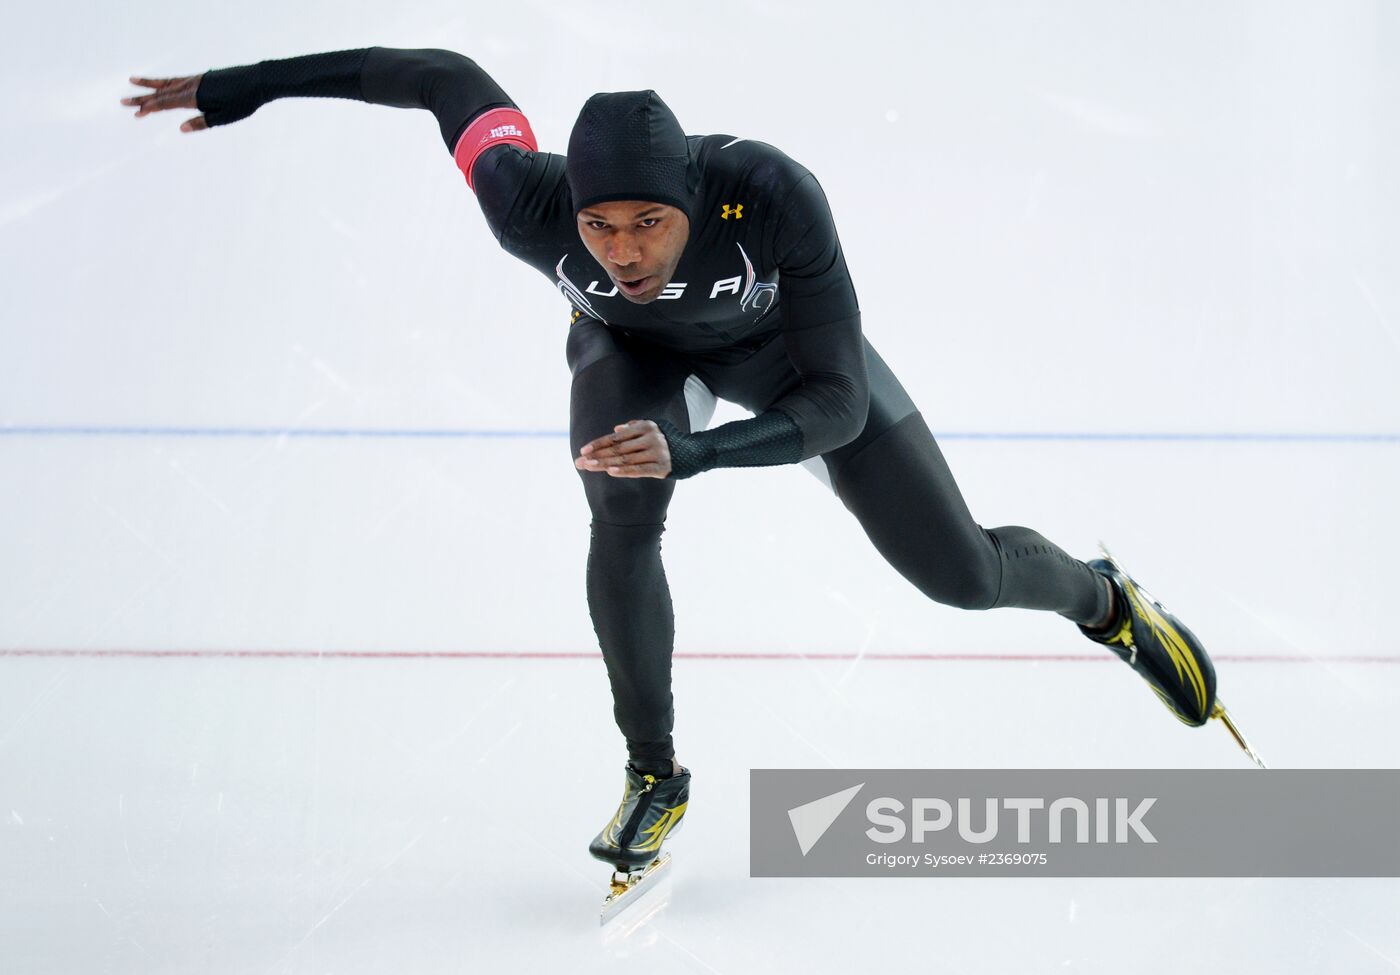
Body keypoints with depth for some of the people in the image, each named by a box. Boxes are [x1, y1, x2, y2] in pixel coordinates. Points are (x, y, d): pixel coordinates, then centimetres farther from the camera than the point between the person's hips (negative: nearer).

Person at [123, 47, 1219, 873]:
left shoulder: (773, 195, -44)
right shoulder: (530, 204, -38)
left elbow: (837, 404, -39)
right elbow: (448, 75, -20)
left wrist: (691, 452, -55)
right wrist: (244, 85, -14)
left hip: (775, 339, -1)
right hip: (630, 351, 1)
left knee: (962, 574, 0)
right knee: (623, 525, -29)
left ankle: (1103, 598, 36)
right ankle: (656, 776, -5)